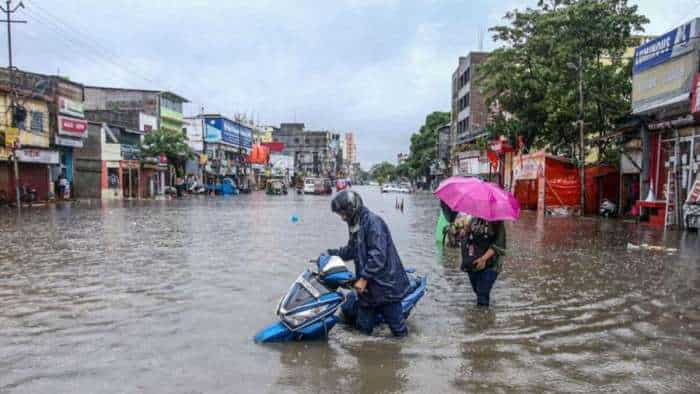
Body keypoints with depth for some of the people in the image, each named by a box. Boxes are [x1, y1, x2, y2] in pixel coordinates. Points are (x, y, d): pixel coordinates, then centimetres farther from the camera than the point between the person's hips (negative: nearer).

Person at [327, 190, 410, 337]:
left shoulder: (373, 222, -18)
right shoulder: (355, 225, 11)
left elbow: (378, 256, -25)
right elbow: (351, 250, 25)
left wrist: (364, 278, -23)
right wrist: (331, 253, 17)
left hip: (385, 285, -9)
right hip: (367, 286, 9)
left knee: (398, 330, 4)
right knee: (363, 327, 14)